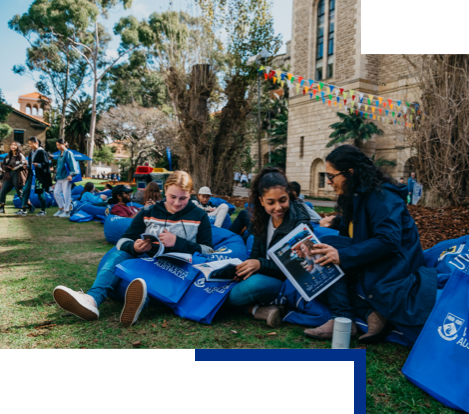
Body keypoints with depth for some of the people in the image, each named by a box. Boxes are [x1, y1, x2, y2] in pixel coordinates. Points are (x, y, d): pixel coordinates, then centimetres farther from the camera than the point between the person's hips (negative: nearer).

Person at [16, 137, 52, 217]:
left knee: (40, 193, 0)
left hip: (39, 176, -8)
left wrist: (38, 165, -27)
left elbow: (46, 164, -13)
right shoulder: (31, 153, 15)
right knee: (25, 191, 2)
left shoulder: (42, 152, -8)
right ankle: (24, 210, 6)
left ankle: (43, 210, 13)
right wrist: (27, 166, 2)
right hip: (32, 174, 8)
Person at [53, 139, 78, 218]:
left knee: (66, 194, -6)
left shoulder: (68, 153, -7)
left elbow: (72, 164, -14)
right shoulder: (60, 154, 16)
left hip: (66, 177, -9)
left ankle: (67, 212, 0)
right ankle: (61, 208, 21)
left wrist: (71, 174, -22)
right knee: (56, 192, 9)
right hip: (60, 177, 9)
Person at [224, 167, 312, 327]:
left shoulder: (300, 223, -15)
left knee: (256, 283, -35)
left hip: (287, 284, -6)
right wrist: (244, 268, -14)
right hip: (265, 275, 6)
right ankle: (257, 309, -22)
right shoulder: (262, 219, 3)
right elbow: (256, 253, 8)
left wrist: (261, 265, -28)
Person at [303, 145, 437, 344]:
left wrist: (342, 256, -32)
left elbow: (388, 241, -28)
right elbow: (345, 237, 13)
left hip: (394, 266, -10)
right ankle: (371, 313, -15)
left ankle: (342, 318, -22)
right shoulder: (354, 197, 12)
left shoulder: (382, 196, -17)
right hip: (371, 264, 10)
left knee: (329, 245, -21)